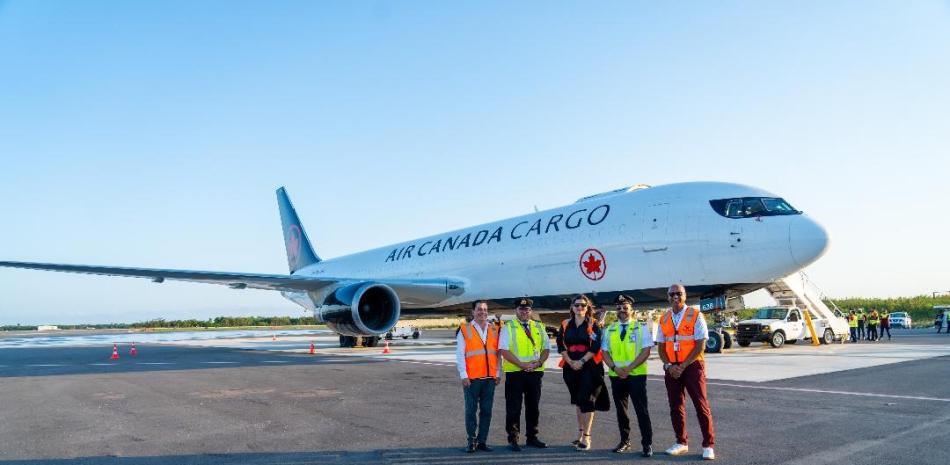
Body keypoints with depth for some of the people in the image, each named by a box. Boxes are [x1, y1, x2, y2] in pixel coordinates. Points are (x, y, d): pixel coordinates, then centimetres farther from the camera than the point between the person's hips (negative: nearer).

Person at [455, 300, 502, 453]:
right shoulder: (464, 330, 0)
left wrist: (498, 373, 7)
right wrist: (463, 375, -7)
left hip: (490, 377, 4)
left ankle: (482, 441, 15)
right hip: (472, 378, -3)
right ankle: (472, 441, 12)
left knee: (486, 411, 6)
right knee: (471, 410, 1)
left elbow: (498, 353, 13)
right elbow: (460, 355, -2)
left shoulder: (494, 330, 12)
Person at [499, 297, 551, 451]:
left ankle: (532, 437, 24)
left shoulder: (538, 327, 13)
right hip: (514, 372, -4)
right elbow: (504, 350, -10)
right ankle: (513, 440, 8)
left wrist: (539, 362, -8)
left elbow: (546, 348, 11)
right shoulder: (508, 327, -2)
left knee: (533, 407, 12)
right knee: (513, 408, -1)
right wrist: (522, 364, -17)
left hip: (535, 372, 4)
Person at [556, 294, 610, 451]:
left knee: (586, 400, -7)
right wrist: (571, 362, -8)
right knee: (577, 400, 13)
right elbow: (561, 345, 5)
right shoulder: (565, 325, 10)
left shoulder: (593, 324, 1)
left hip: (590, 367, -4)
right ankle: (580, 432, 24)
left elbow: (596, 346, -8)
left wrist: (582, 361, -15)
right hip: (571, 367, 4)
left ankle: (586, 437, -3)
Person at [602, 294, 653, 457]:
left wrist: (629, 368, -16)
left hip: (636, 374, -4)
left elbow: (646, 351, -8)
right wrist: (615, 368, -11)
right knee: (621, 409, 12)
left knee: (641, 410, -4)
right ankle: (624, 441, 24)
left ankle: (647, 444, 4)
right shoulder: (609, 330, 10)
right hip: (616, 375, 4)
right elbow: (605, 352, 7)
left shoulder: (641, 328, 0)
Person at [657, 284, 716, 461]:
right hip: (671, 368, 5)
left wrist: (683, 366, -13)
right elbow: (661, 346, 10)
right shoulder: (664, 319, 8)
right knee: (675, 406, 10)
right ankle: (681, 443, 22)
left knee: (701, 405, -4)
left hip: (692, 365, -4)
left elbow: (701, 345, -10)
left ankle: (708, 445, 5)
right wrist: (668, 366, -6)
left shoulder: (695, 316, -5)